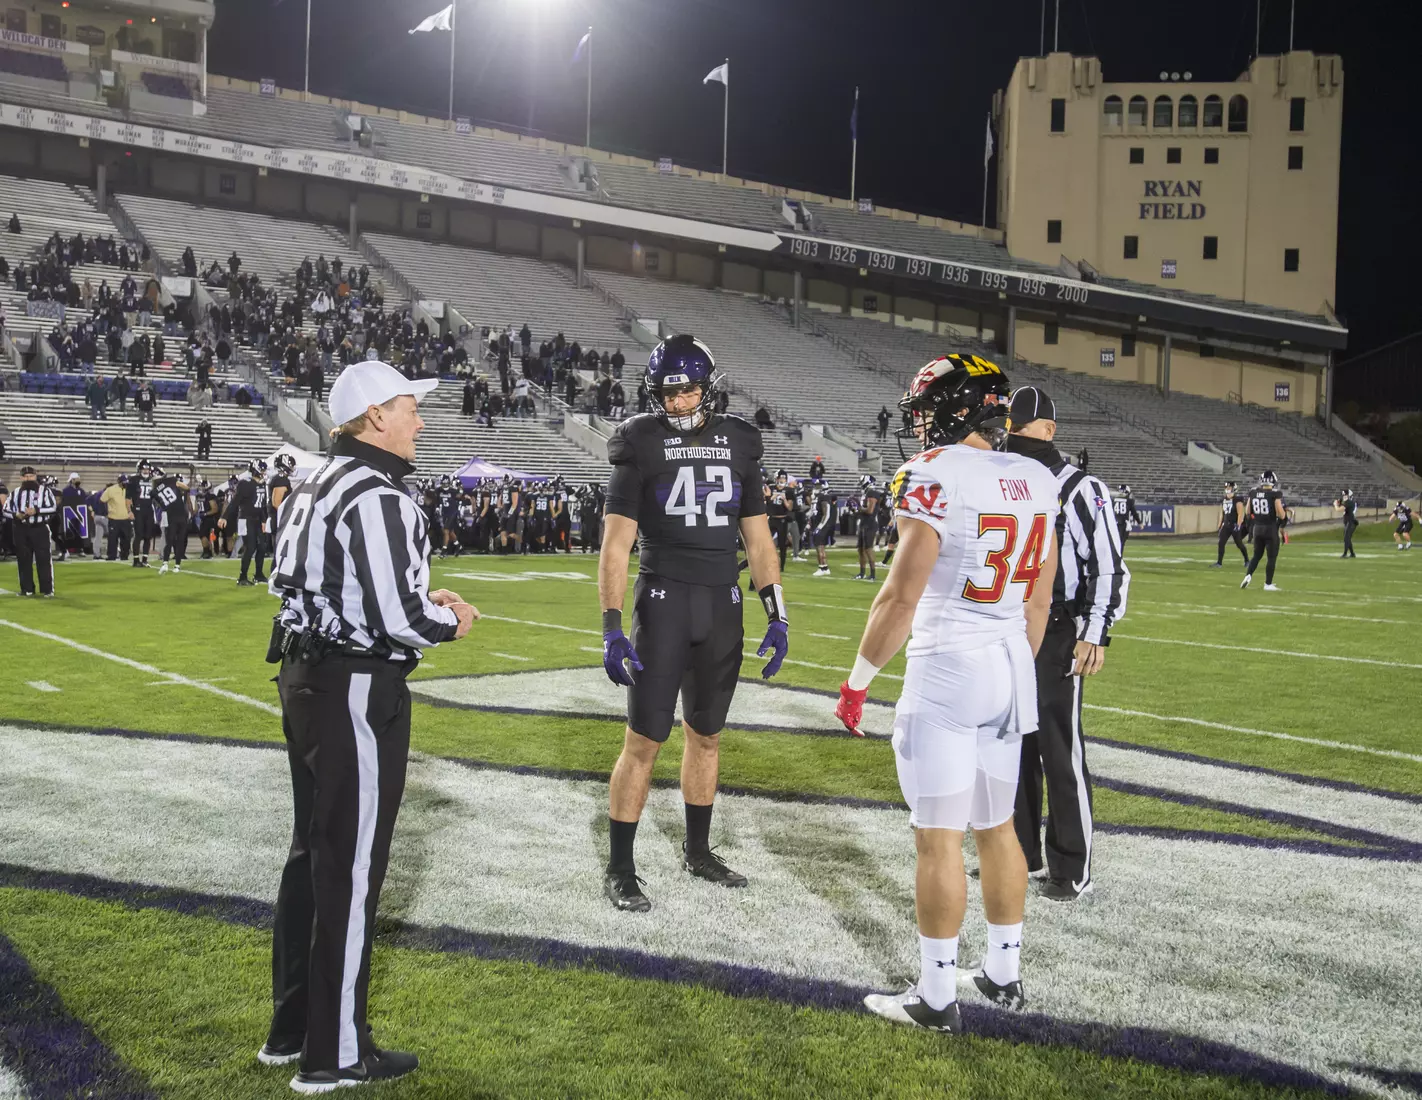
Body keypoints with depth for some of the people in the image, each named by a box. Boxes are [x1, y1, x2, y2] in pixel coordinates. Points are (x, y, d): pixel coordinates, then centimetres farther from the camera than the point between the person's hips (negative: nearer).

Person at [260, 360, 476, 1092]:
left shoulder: (318, 487, 10)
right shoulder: (377, 497, -20)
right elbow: (397, 619, -24)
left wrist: (425, 599, 10)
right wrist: (449, 623, -5)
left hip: (306, 678, 10)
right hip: (358, 693, -10)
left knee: (313, 851, 19)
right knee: (351, 867, 1)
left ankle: (290, 1027, 32)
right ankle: (335, 1052, 14)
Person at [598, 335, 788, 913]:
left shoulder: (738, 444, 9)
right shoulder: (643, 445, -4)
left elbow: (757, 538, 13)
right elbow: (616, 541, -6)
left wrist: (777, 615, 7)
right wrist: (611, 627, -13)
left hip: (723, 606, 4)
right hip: (663, 601, -4)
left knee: (706, 735, 14)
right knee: (644, 740, -4)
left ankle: (697, 851, 29)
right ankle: (619, 869, 7)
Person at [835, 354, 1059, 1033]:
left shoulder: (935, 475, -15)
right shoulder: (1036, 481, 7)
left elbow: (901, 599, -17)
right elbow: (1040, 601, 13)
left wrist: (857, 682, -7)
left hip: (946, 672, -7)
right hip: (1012, 670, 7)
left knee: (939, 839, 2)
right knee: (996, 826, 19)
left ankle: (937, 999, 12)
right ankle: (1004, 976, 30)